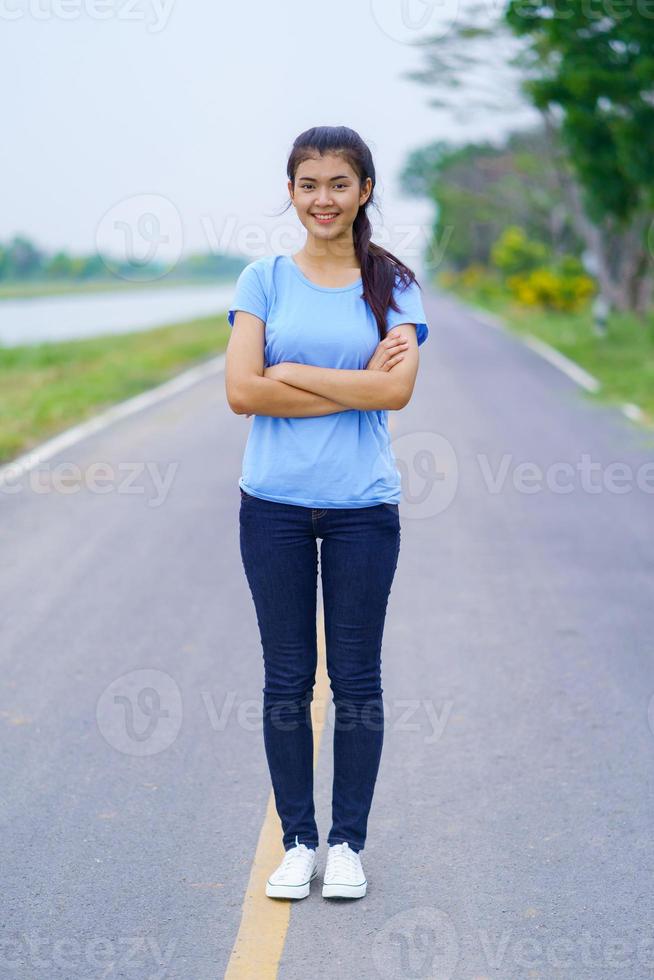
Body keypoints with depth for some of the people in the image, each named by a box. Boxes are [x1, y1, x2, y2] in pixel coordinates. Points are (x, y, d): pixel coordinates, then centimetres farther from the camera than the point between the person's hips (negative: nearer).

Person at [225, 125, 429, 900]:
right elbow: (242, 392, -10)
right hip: (275, 502, 0)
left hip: (362, 505, 0)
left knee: (357, 678, 6)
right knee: (287, 677, 7)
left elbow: (397, 390, -13)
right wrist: (354, 385, -11)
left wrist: (290, 373, -12)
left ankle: (348, 843, 19)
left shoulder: (393, 284, 2)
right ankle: (297, 842, 20)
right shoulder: (264, 279, 2)